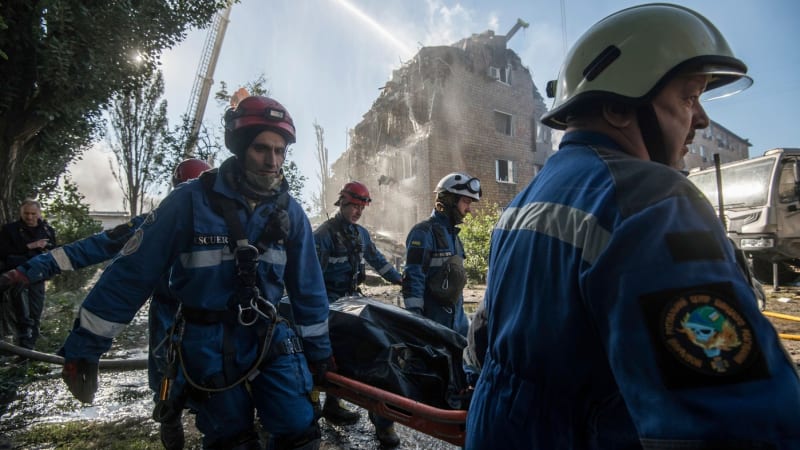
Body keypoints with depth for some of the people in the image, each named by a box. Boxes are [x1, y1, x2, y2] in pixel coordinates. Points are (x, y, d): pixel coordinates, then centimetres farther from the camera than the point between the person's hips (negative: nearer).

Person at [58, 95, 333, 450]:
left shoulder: (290, 211, -4)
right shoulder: (190, 201, -13)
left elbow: (308, 286, 3)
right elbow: (131, 272, -9)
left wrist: (319, 350, 8)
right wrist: (84, 346, -5)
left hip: (270, 339, 3)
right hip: (206, 345, -2)